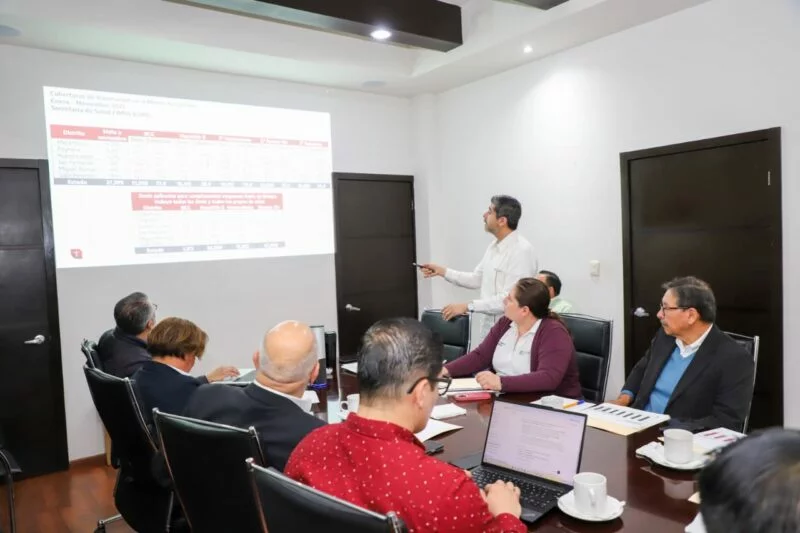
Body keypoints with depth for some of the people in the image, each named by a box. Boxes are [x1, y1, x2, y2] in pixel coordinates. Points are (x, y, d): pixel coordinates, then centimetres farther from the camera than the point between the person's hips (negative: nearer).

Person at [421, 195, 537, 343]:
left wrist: (467, 306, -26)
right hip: (486, 324, 8)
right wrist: (442, 271, 8)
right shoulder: (494, 246, 9)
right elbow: (476, 279, 17)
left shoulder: (522, 250, -20)